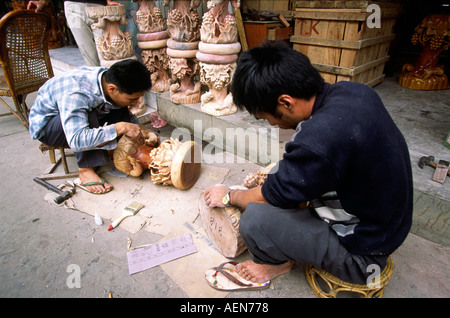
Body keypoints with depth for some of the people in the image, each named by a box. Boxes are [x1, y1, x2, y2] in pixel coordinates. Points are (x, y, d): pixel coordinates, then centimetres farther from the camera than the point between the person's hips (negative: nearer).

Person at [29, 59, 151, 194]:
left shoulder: (110, 78, -18)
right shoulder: (74, 94, -40)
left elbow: (126, 117, -1)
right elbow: (76, 141, -49)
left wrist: (139, 130, -17)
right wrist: (120, 128, -46)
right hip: (45, 124, -6)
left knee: (120, 111, -15)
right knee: (88, 116, -37)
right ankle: (86, 169, -27)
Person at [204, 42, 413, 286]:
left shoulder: (317, 140, -36)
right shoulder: (354, 91, -8)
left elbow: (270, 198, -17)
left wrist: (228, 196, 2)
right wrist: (280, 172, 8)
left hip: (362, 255, -8)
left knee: (254, 218, -20)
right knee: (290, 176, 14)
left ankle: (277, 262, 13)